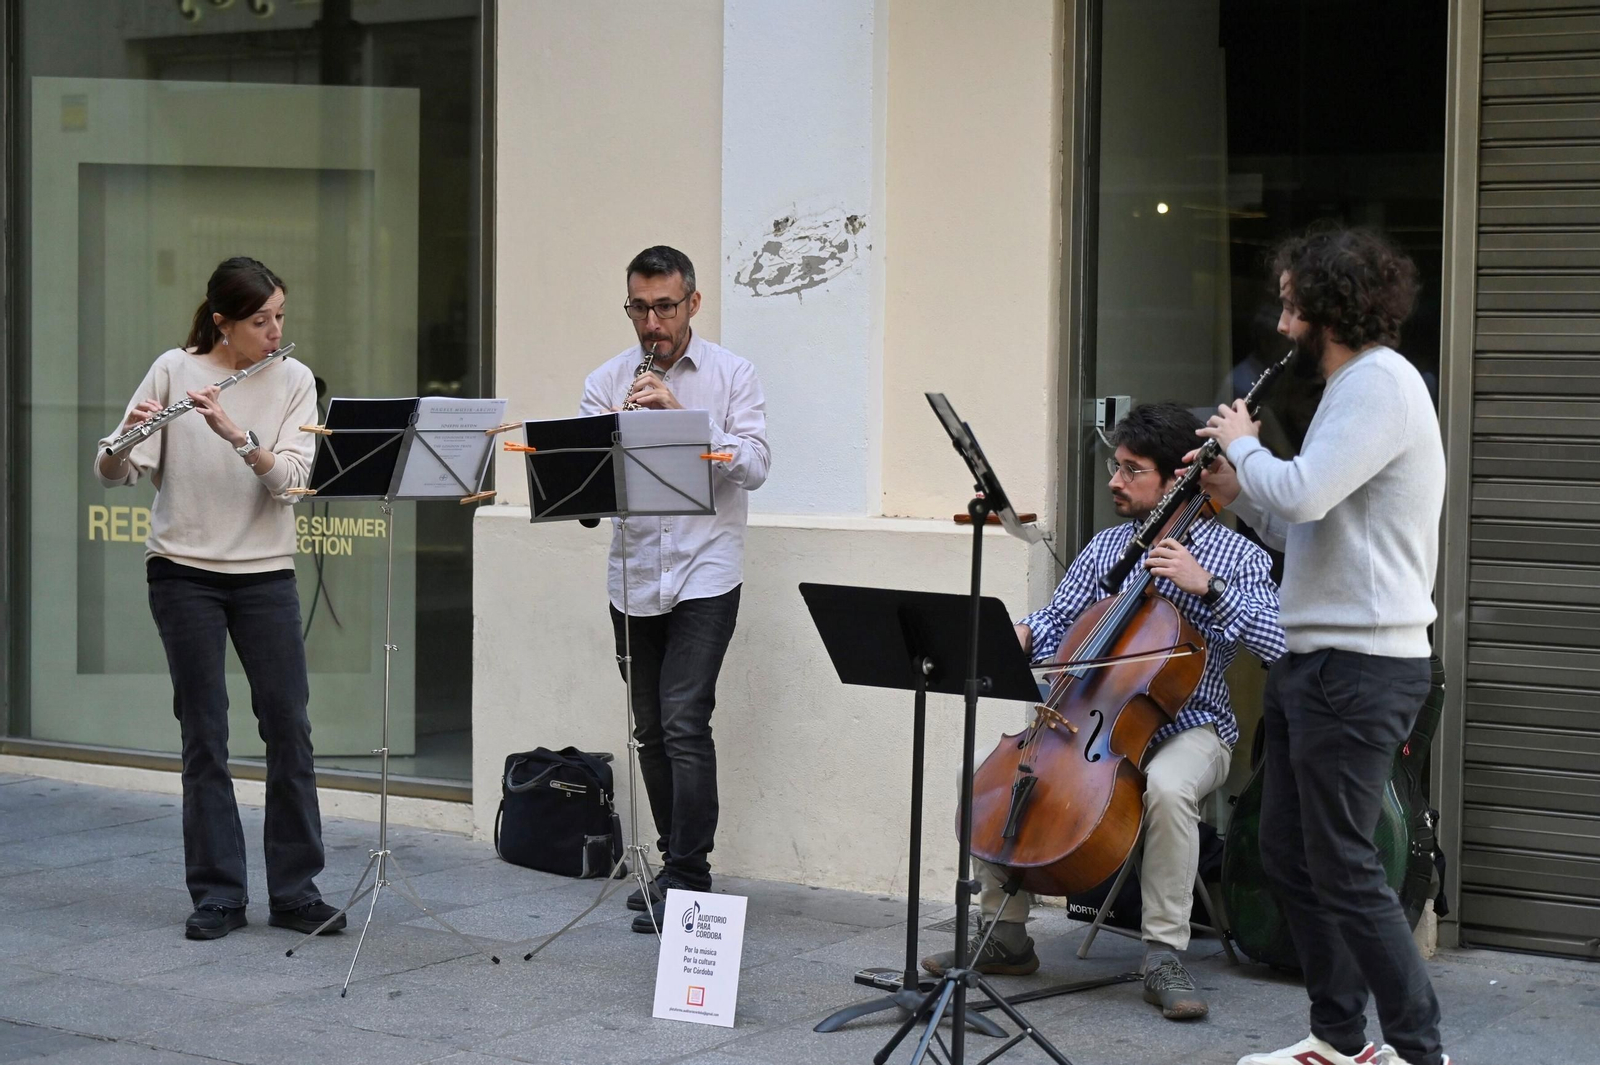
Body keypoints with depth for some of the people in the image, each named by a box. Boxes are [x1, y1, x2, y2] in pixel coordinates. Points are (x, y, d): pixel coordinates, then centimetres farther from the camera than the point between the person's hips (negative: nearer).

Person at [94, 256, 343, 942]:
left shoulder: (293, 380, 1)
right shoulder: (174, 370, -3)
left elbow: (290, 479, -13)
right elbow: (114, 473, -6)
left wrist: (235, 432, -27)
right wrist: (125, 439, -27)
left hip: (265, 572, 1)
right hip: (184, 572, -1)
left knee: (289, 728, 0)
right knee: (204, 734, 1)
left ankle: (295, 890, 11)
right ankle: (217, 895, 10)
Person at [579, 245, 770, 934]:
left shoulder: (731, 375, 0)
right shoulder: (606, 382, 7)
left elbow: (753, 467, -11)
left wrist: (678, 418, -20)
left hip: (704, 574, -4)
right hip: (633, 579, 4)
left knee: (684, 724, -13)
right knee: (651, 731, 10)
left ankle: (686, 879, -8)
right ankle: (677, 868, 22)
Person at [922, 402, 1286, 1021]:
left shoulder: (1234, 556, -5)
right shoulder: (1107, 546, 12)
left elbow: (1279, 643, -18)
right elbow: (1058, 621, 12)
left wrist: (1208, 587, -25)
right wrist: (1021, 635, -11)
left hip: (1189, 728, -5)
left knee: (1167, 786, -40)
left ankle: (1164, 956, -27)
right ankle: (1005, 935, -1)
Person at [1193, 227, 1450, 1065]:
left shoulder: (1380, 383, -14)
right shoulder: (1354, 387, 19)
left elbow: (1302, 494, -26)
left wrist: (1244, 444, -8)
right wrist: (1237, 494, 10)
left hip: (1359, 666, -11)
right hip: (1318, 658, 11)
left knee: (1341, 866, -7)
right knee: (1287, 852, 14)